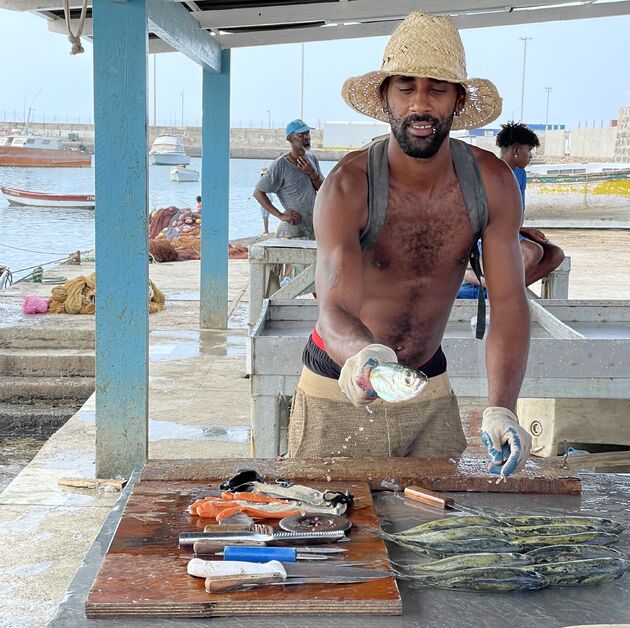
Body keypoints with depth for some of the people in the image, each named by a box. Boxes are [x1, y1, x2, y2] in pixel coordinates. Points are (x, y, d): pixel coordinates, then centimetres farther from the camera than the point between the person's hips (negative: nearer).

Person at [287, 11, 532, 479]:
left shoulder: (492, 183, -13)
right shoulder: (349, 186, -22)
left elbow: (508, 304, -14)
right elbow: (336, 307, -32)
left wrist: (501, 408, -29)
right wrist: (363, 356, -56)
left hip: (430, 394, 3)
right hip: (341, 393, -3)